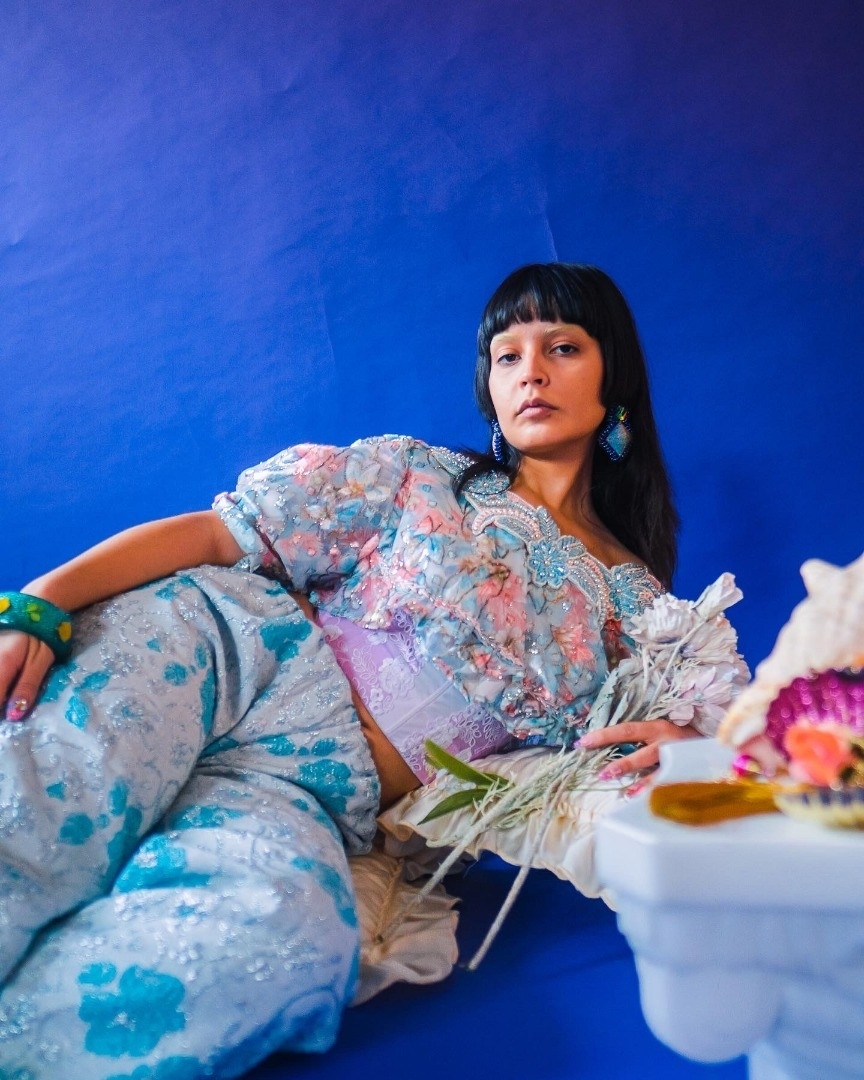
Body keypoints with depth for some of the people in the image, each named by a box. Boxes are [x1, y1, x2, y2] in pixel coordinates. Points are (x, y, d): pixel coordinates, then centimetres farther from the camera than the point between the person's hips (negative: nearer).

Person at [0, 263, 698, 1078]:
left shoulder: (635, 603, 16)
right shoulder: (417, 473, 12)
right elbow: (208, 534, 4)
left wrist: (683, 742, -11)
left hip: (318, 794, 0)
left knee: (283, 923, -35)